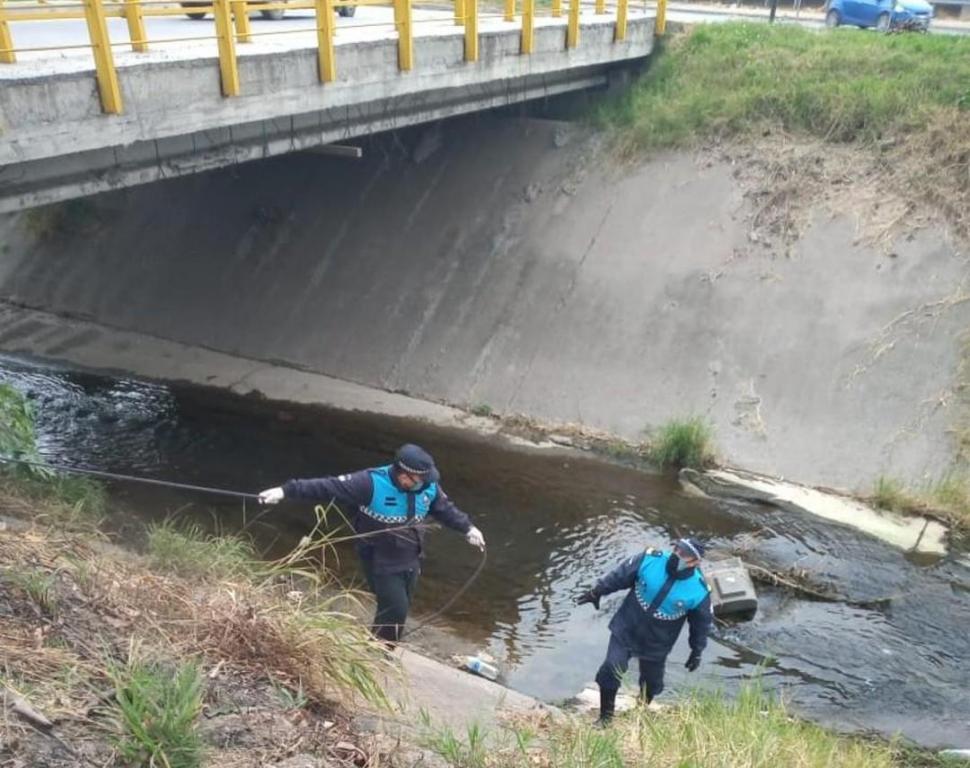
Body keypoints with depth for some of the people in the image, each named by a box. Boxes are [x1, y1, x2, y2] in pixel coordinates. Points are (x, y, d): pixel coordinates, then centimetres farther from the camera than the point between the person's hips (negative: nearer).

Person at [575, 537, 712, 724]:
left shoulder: (699, 590, -21)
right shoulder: (649, 560, -22)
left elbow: (702, 623, -3)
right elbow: (620, 575, -8)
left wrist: (697, 651, 5)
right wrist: (597, 592, -1)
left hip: (656, 644, 0)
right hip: (626, 630, 0)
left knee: (651, 682, 18)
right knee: (611, 670, -9)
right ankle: (605, 716, 14)